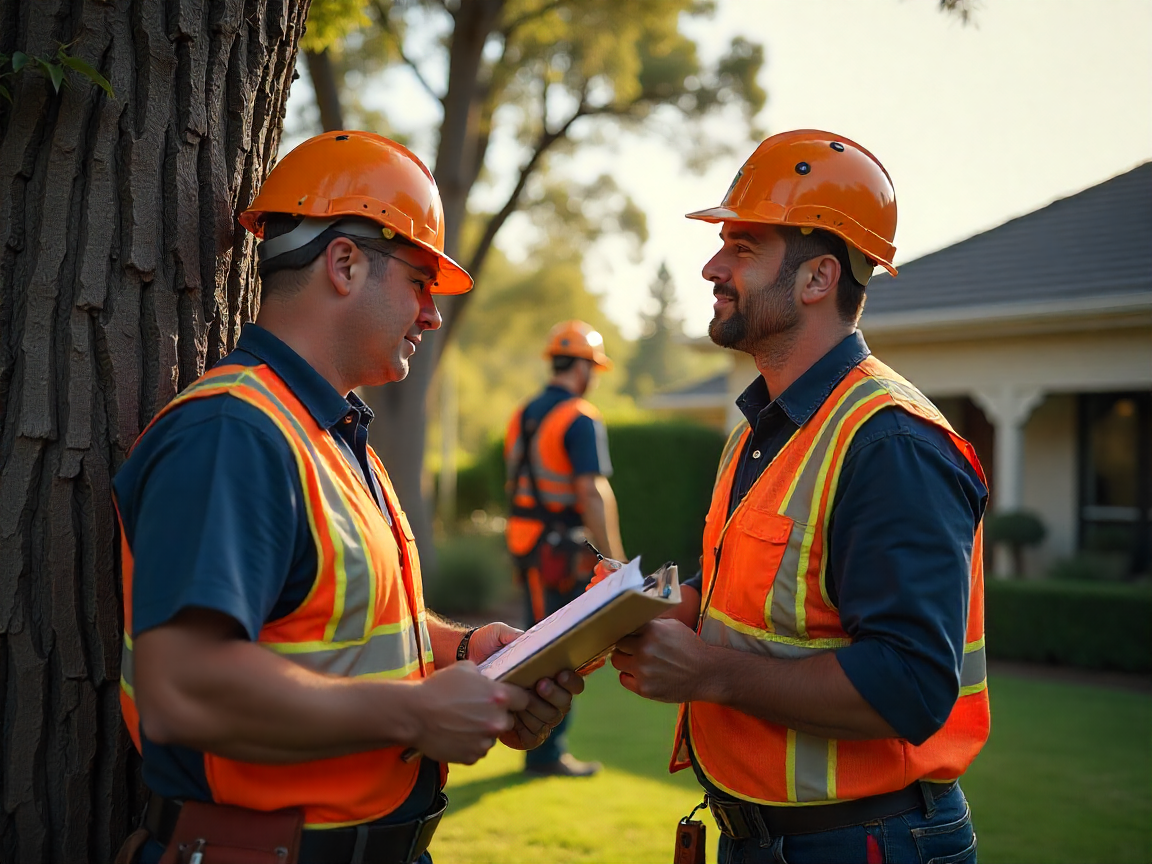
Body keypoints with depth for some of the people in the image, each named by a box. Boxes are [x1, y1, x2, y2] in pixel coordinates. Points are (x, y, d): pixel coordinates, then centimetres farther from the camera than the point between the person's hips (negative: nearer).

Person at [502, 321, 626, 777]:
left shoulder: (521, 415, 13)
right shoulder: (581, 419, -13)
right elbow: (592, 493, -19)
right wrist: (613, 560, -16)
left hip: (523, 539, 8)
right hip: (564, 547, -8)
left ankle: (538, 744, 22)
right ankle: (548, 752, 4)